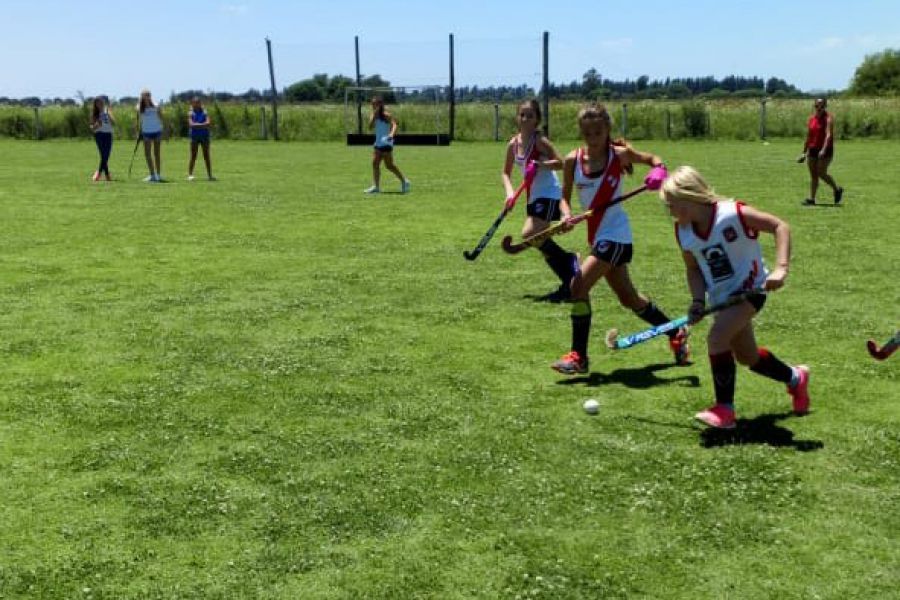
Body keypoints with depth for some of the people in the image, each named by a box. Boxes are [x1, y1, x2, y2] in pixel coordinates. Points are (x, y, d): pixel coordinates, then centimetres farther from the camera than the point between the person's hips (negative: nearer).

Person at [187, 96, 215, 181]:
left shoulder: (204, 113, 4)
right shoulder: (191, 113, 0)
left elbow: (208, 123, -10)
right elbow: (191, 124, -15)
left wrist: (197, 125, -17)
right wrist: (203, 125, -15)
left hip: (204, 136, 2)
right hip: (195, 136, -2)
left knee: (206, 156, 4)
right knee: (193, 156, -1)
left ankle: (209, 175, 7)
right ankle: (190, 175, 3)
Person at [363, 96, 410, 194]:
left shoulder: (386, 115, -11)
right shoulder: (374, 116, 10)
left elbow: (394, 124, -23)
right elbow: (370, 127, 0)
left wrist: (391, 134, -41)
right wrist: (374, 115, -10)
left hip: (386, 143, -8)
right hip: (378, 143, 8)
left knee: (389, 165, -5)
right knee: (375, 164, 1)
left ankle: (404, 181, 9)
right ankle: (376, 186, 3)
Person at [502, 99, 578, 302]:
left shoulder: (539, 140, -14)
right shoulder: (513, 144, 5)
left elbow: (560, 163, -19)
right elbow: (506, 173, 12)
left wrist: (539, 163, -32)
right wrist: (510, 192, -4)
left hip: (548, 194, -8)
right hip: (533, 196, 8)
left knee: (529, 234, -21)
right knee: (542, 244, 9)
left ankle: (567, 259, -3)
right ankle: (569, 284, 19)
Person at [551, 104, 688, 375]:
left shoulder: (619, 155, -11)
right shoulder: (573, 160, -3)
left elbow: (653, 158, 5)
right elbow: (565, 195, 5)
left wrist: (658, 171, -17)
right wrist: (567, 215, -16)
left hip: (616, 233, -6)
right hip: (597, 236, 6)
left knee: (578, 285, -18)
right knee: (628, 298, 17)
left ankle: (578, 356, -6)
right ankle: (676, 333, 39)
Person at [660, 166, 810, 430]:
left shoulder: (733, 213, -23)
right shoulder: (682, 231, -5)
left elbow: (780, 226, -19)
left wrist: (781, 268, -30)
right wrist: (698, 301, -8)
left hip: (749, 288, -7)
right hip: (721, 297, 7)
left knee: (717, 336, -27)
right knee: (747, 357, 17)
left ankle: (724, 409, -17)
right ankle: (795, 378, 47)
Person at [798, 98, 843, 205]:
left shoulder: (828, 118, -9)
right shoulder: (811, 118, 10)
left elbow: (829, 135, -21)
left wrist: (824, 150, -34)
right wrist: (804, 152, 17)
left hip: (825, 150, -6)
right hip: (812, 149, 6)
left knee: (821, 173, -8)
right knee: (813, 175, 4)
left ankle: (837, 189, 15)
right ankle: (811, 199, 6)